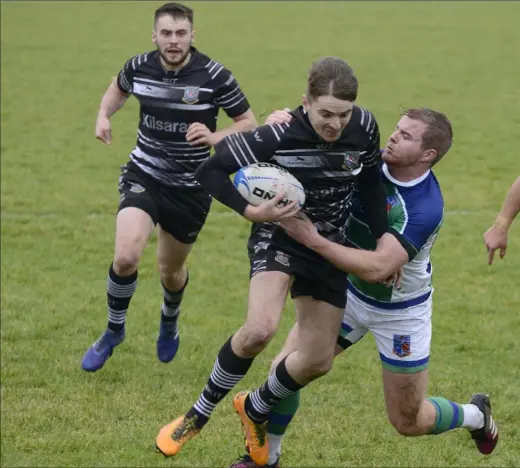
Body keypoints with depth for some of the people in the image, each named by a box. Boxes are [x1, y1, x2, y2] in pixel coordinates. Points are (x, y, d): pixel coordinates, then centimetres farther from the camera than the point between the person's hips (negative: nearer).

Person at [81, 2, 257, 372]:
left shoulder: (215, 77, -18)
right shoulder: (138, 68, -9)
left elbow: (248, 123, -6)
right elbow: (119, 88, 17)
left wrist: (215, 137, -24)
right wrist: (104, 115, -2)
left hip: (190, 187, 0)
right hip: (144, 176, 0)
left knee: (171, 271, 16)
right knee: (126, 257, -22)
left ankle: (169, 321, 53)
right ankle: (114, 330, 5)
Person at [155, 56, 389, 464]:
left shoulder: (364, 127, -16)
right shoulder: (280, 135, -26)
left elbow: (371, 181, 3)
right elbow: (210, 171, -19)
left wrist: (384, 238, -1)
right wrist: (251, 212, -30)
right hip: (279, 236, -4)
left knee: (319, 360, 6)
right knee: (260, 330, -30)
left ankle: (255, 410, 37)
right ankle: (199, 413, -6)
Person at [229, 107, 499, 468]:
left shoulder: (426, 208, -33)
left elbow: (377, 267, -42)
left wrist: (313, 239, -44)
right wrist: (284, 119, -32)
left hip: (401, 311, -5)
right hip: (350, 292, 5)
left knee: (408, 422, 8)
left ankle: (476, 416, 40)